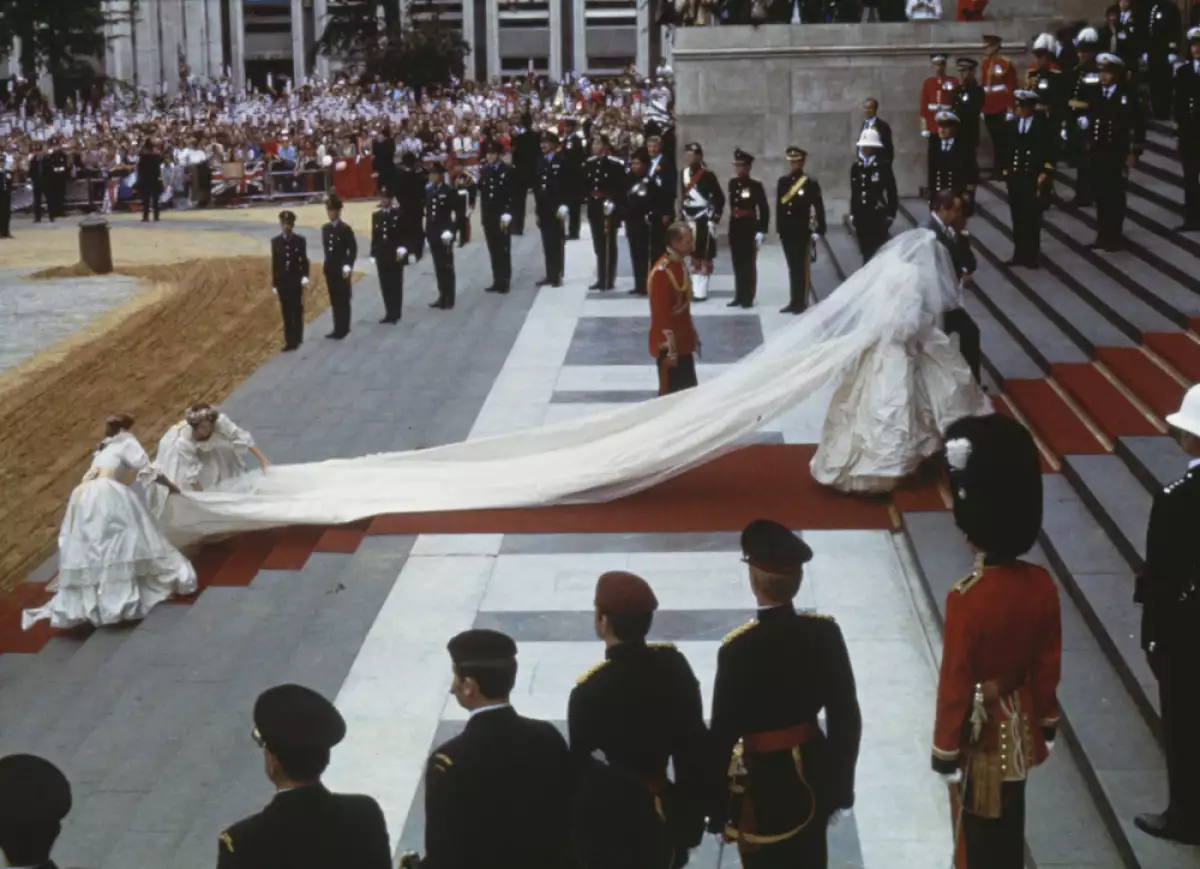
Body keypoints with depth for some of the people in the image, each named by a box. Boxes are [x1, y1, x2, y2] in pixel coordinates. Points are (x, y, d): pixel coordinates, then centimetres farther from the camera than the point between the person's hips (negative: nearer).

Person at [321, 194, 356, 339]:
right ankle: (337, 329, 15)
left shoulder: (345, 229, -9)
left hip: (342, 269, -6)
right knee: (334, 300, 10)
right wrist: (327, 264, 10)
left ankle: (343, 329, 3)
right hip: (330, 268, 6)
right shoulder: (325, 228, 9)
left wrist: (348, 266, -16)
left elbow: (353, 249, -10)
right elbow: (326, 248, 13)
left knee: (343, 300, -1)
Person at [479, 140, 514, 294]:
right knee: (493, 250, 7)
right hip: (488, 215, 5)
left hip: (502, 216, -5)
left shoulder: (507, 171, -7)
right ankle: (497, 281, 12)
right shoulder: (483, 171, 9)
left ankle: (504, 282, 4)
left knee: (503, 250, -1)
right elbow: (482, 192, 11)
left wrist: (506, 215, -16)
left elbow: (511, 195, -10)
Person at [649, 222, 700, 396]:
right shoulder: (662, 272, -23)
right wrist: (669, 350, -22)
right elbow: (661, 314, -23)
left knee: (689, 391, 15)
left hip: (683, 342, 9)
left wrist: (693, 334, 21)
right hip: (669, 346, -9)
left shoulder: (680, 265, 7)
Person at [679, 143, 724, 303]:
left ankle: (702, 291, 1)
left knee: (705, 256, -1)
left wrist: (714, 219, -14)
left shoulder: (707, 175, -12)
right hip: (689, 220, 7)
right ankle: (694, 289, 21)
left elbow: (719, 198, -12)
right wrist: (683, 217, 13)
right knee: (693, 254, 14)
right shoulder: (684, 173, 7)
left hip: (703, 220, -7)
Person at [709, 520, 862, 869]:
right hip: (813, 777, 5)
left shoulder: (739, 649, -22)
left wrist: (716, 809, -5)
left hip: (763, 782, -4)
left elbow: (723, 734, -16)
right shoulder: (825, 632, -9)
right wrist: (841, 782, 12)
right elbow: (846, 716, -2)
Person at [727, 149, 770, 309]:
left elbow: (764, 209, -9)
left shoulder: (756, 185, -9)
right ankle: (739, 296, 15)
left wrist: (762, 231, -14)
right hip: (735, 228, 6)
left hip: (749, 229, -5)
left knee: (749, 264, 0)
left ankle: (748, 298, 4)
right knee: (737, 264, 9)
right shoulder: (732, 183, 8)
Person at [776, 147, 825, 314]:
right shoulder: (782, 182, 9)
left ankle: (801, 302, 2)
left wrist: (818, 230, -10)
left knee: (801, 266, -3)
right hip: (787, 231, 5)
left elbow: (819, 208, -6)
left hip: (801, 231, -5)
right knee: (792, 267, 10)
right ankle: (793, 302, 15)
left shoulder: (811, 183, -6)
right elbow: (779, 206, 12)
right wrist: (779, 228, 11)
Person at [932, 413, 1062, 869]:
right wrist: (1046, 725, 14)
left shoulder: (966, 598, -31)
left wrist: (945, 754, -10)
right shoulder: (1042, 584, -13)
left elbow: (955, 683, -22)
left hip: (980, 734, -5)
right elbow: (1048, 667, -1)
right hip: (1018, 728, 5)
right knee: (1009, 830, 23)